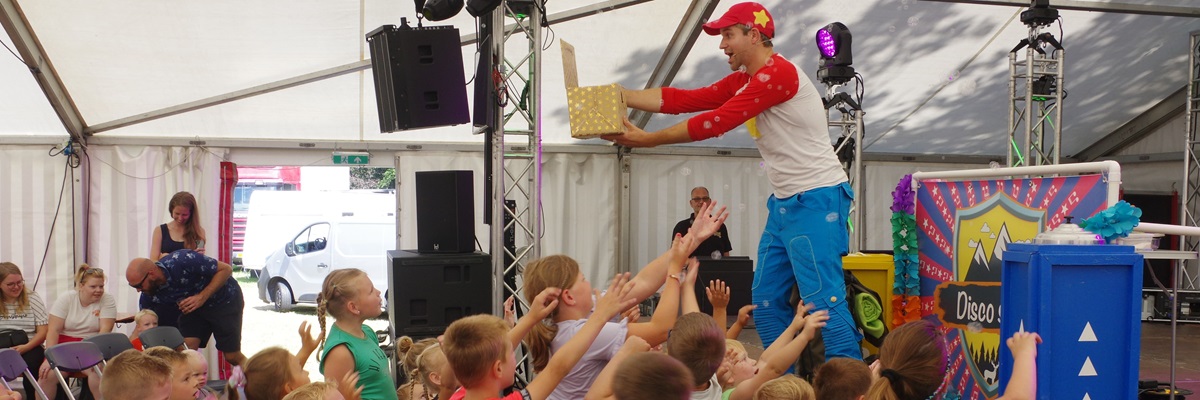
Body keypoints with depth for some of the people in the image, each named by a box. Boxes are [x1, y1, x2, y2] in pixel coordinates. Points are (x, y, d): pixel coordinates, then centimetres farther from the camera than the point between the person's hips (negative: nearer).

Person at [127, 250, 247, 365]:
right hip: (194, 305, 5)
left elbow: (226, 269, -27)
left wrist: (202, 297, -33)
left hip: (225, 299, -5)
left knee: (232, 357, -1)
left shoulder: (182, 261, -35)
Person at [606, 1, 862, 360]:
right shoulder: (743, 81, 15)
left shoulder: (778, 73, -17)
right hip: (784, 203, 10)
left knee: (823, 299, -13)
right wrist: (618, 96, -2)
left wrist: (647, 139, -13)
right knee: (766, 301, 11)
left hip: (817, 200, -10)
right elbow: (686, 100, 6)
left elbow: (714, 123, -19)